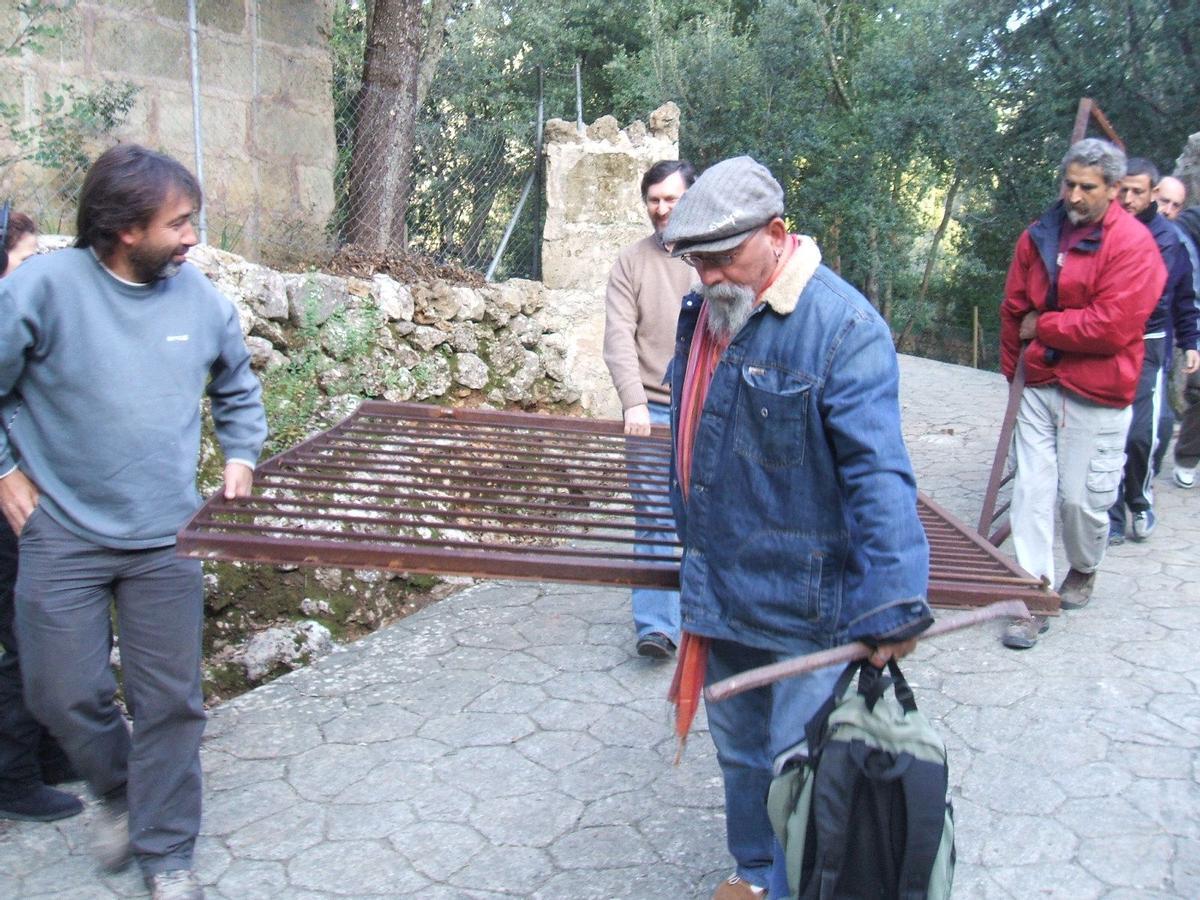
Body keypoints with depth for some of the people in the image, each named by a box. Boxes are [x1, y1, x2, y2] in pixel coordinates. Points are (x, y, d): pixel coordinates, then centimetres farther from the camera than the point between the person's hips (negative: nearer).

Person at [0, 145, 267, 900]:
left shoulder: (200, 296, 1)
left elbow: (239, 389, 18)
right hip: (64, 533, -2)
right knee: (64, 694, 5)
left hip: (166, 536, 2)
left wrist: (240, 456, 7)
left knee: (171, 701, 6)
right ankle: (120, 792, 37)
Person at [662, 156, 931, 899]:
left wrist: (895, 601, -30)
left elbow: (879, 471, -26)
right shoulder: (703, 311, 4)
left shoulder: (843, 327, -20)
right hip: (720, 589, 8)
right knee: (738, 746, 22)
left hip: (803, 607, -7)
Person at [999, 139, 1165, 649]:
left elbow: (1113, 326, -20)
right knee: (1032, 491, 1)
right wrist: (1013, 369, 16)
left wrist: (1043, 326, -10)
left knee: (1082, 497, 5)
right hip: (1038, 386, 4)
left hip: (1096, 396, -4)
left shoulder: (1132, 243, -11)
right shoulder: (1039, 237, 5)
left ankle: (1084, 571, 35)